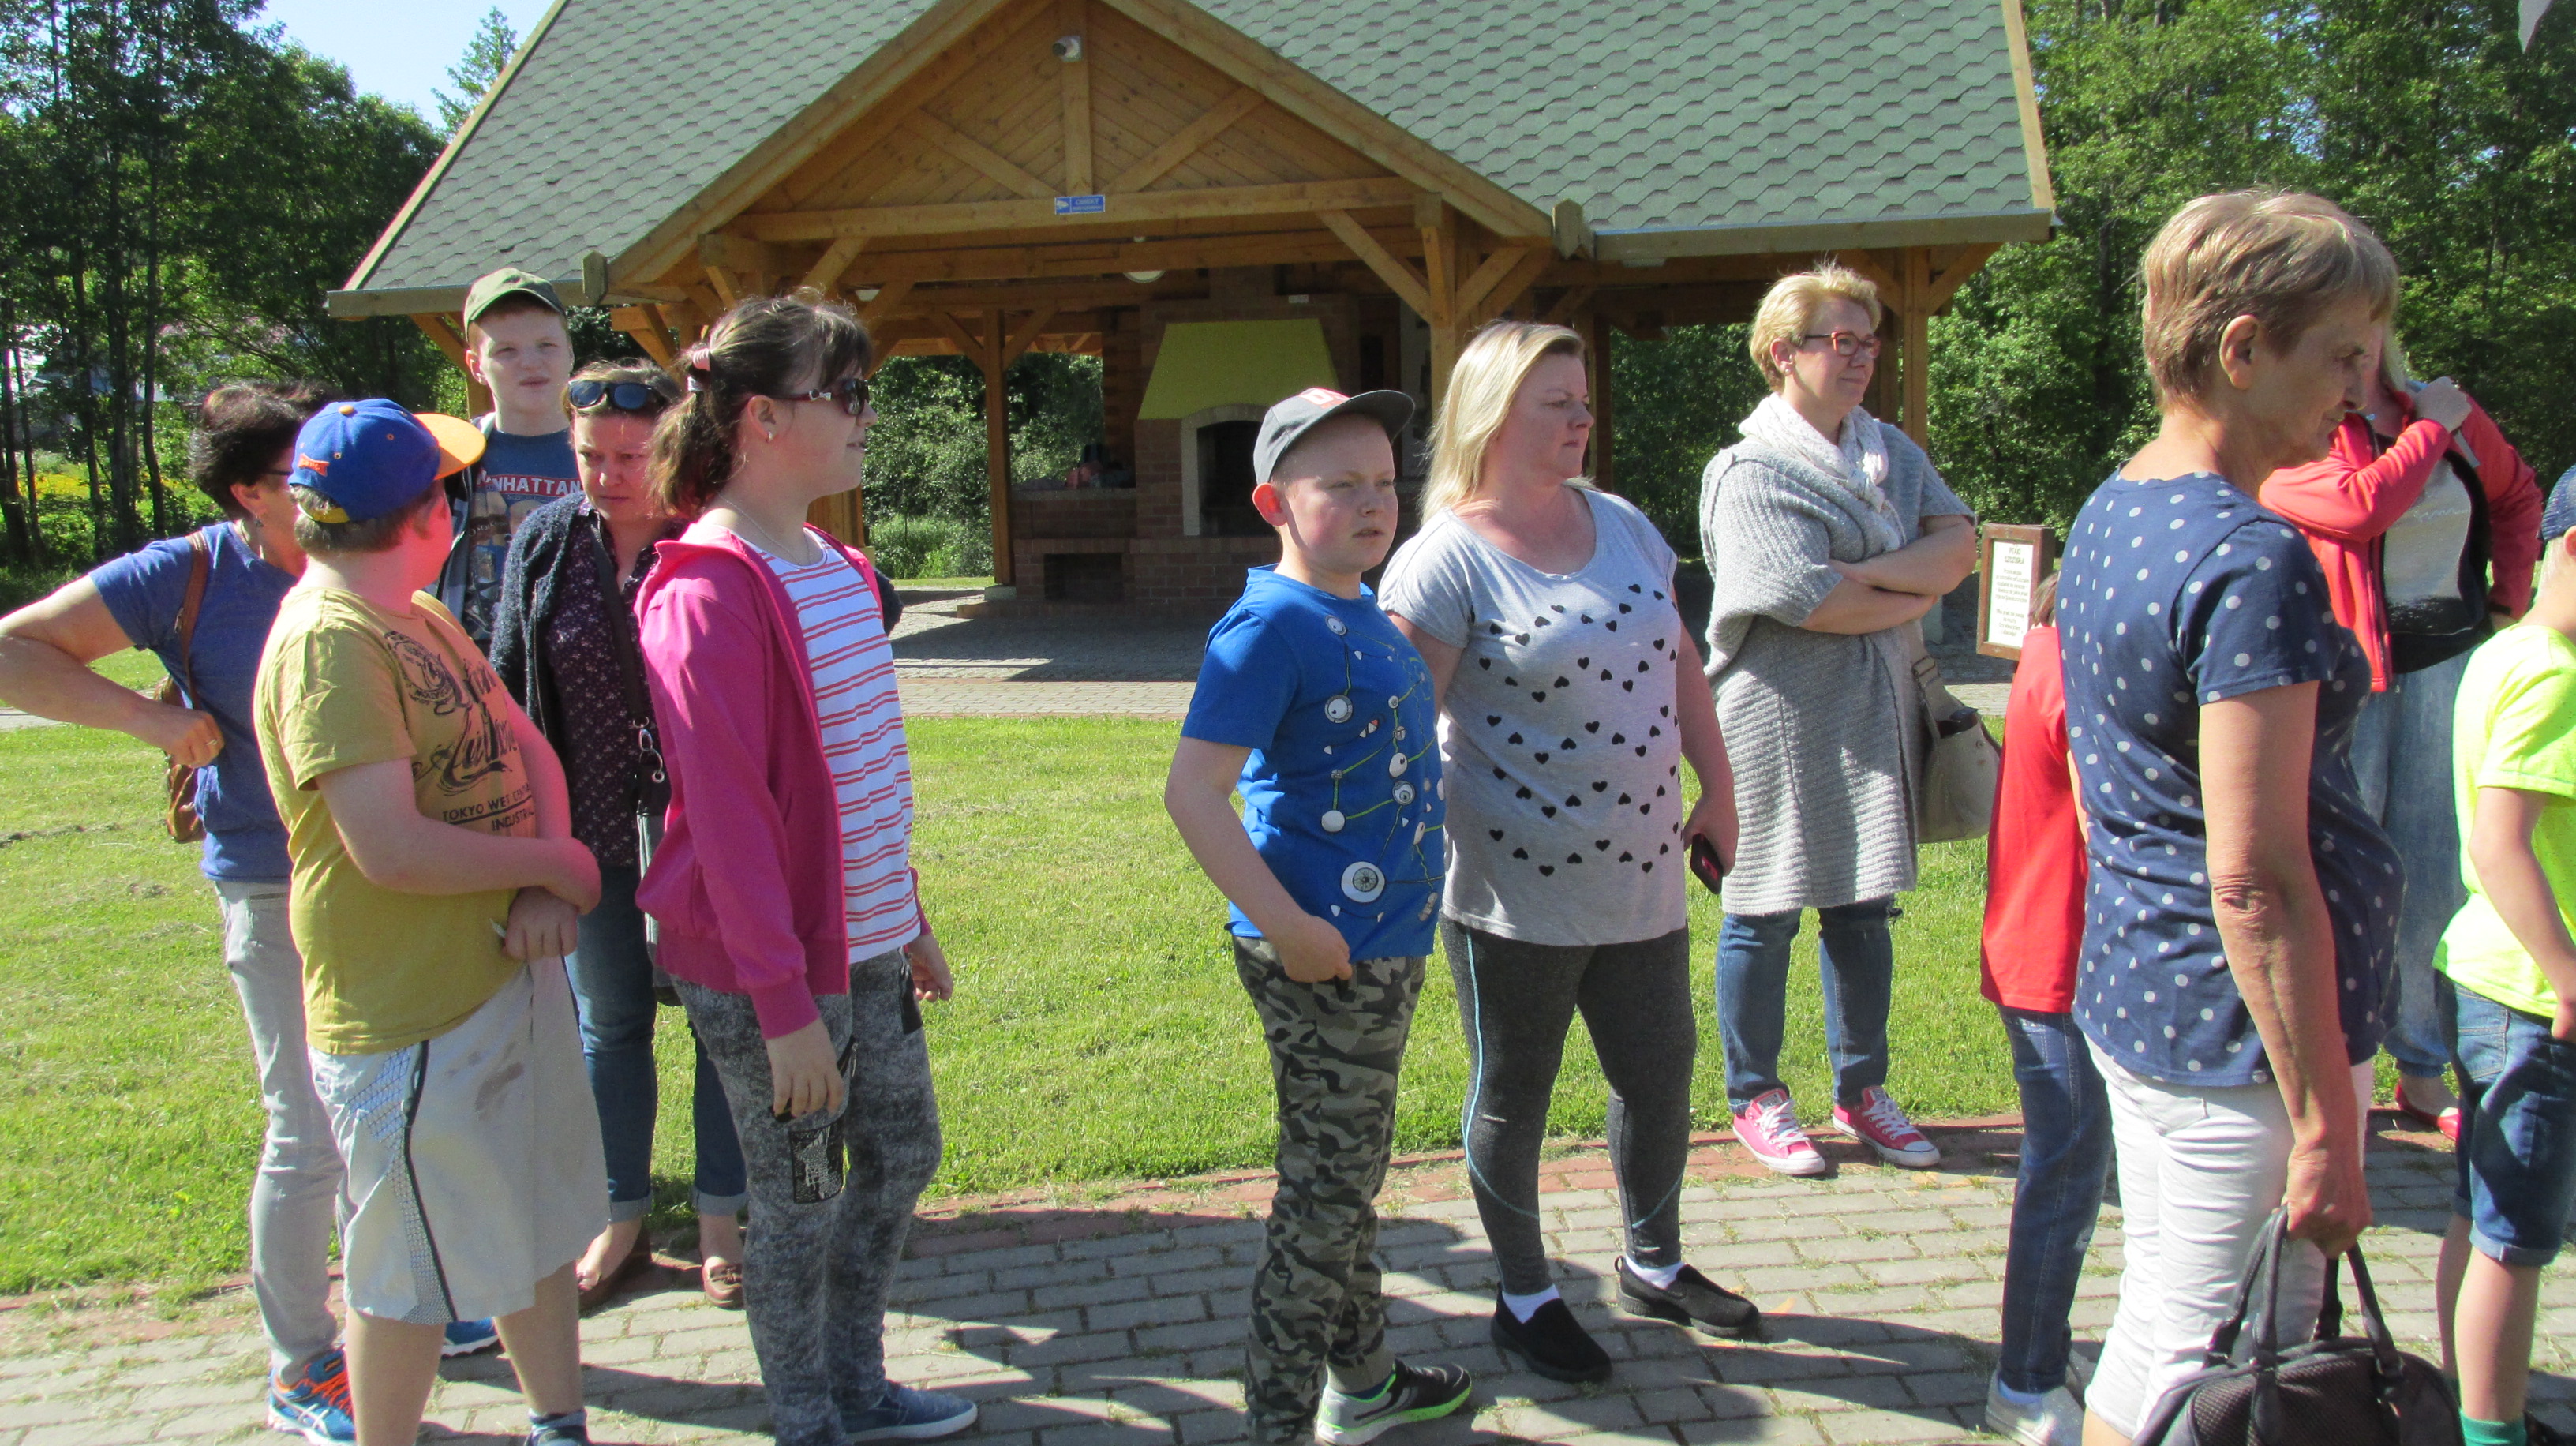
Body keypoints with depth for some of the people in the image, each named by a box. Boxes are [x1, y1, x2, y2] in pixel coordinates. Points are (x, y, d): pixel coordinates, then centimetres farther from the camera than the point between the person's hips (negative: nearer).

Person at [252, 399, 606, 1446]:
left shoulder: (418, 616, 8)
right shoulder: (329, 642, -21)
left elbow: (524, 745, 8)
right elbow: (394, 850, -28)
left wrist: (544, 890, -10)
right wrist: (557, 865, -14)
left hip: (510, 969, 10)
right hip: (413, 1016, -9)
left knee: (538, 1222, 21)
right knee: (416, 1276, 5)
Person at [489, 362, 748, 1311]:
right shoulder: (544, 543, 1)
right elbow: (508, 682, 6)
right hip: (589, 829, 4)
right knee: (608, 1022, 14)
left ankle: (721, 1222, 24)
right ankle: (620, 1224, 29)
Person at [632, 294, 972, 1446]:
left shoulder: (836, 567, 9)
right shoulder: (708, 592, -19)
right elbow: (728, 815, -21)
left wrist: (909, 918, 19)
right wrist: (783, 1005, -21)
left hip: (864, 945, 9)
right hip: (771, 969, -9)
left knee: (900, 1155, 19)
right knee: (800, 1200, 7)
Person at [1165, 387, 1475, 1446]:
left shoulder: (1364, 612, 9)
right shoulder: (1274, 623, -19)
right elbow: (1192, 790, -24)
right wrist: (1287, 926, -24)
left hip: (1384, 947, 9)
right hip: (1321, 960, -9)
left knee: (1351, 1180, 21)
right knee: (1323, 1195, 2)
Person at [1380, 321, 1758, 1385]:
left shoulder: (1624, 527, 8)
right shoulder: (1446, 560, -14)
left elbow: (1679, 664, 16)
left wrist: (1717, 788, 15)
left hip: (1640, 877, 7)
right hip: (1515, 889, -6)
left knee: (1660, 1076, 17)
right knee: (1512, 1100, 11)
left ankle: (1654, 1265, 41)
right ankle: (1525, 1299, 30)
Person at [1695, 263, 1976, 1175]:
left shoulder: (1892, 453, 13)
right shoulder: (1748, 473, -10)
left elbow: (1960, 544, -1)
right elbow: (1812, 604, -20)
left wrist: (1871, 572, -17)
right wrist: (1918, 591, -6)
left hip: (1875, 714, 6)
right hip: (1780, 715, -6)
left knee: (1864, 908, 13)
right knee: (1765, 911, 4)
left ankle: (1862, 1092, 27)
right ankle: (1756, 1100, 19)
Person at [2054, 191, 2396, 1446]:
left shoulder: (2109, 517, 8)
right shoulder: (2252, 562, -21)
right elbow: (2256, 882, -23)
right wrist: (2325, 1123, -18)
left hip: (2131, 996, 9)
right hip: (2242, 1026, -9)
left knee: (2155, 1331, 21)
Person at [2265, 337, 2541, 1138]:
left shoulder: (2454, 415, 9)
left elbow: (2517, 495, 25)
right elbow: (2362, 506, -25)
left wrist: (2510, 598, 14)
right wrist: (2432, 432, -10)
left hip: (2448, 666, 5)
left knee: (2437, 875, 9)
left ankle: (2424, 1071, 20)